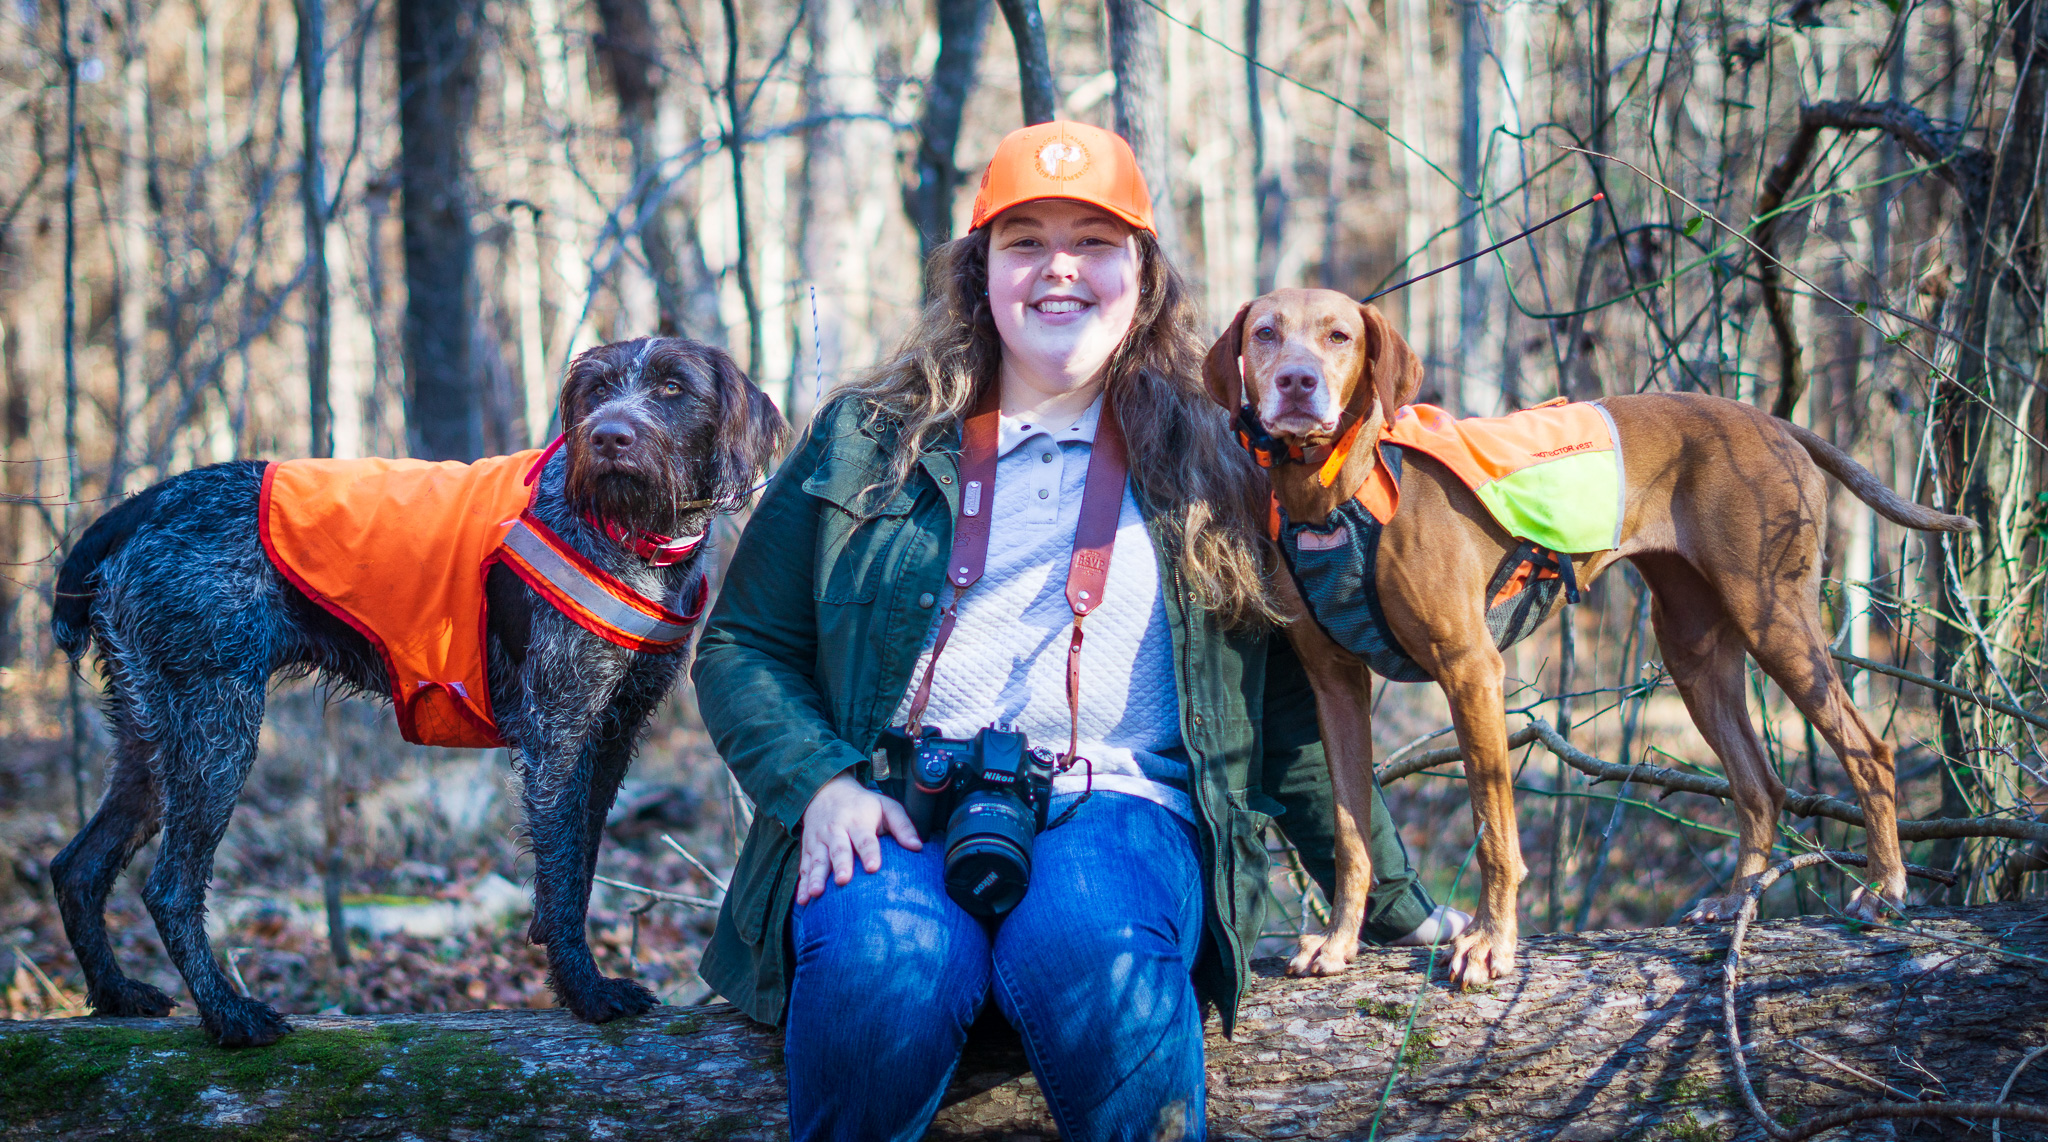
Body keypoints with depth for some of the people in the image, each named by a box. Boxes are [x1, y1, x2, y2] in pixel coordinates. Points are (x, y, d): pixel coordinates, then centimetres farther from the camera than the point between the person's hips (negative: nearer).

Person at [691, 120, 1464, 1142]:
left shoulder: (1211, 467, 17)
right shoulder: (866, 442, 17)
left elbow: (1283, 705, 21)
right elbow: (740, 645, 15)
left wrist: (1391, 906, 20)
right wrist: (818, 782, -4)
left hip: (1120, 809, 0)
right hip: (898, 818, 0)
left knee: (1090, 938, -37)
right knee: (883, 954, -35)